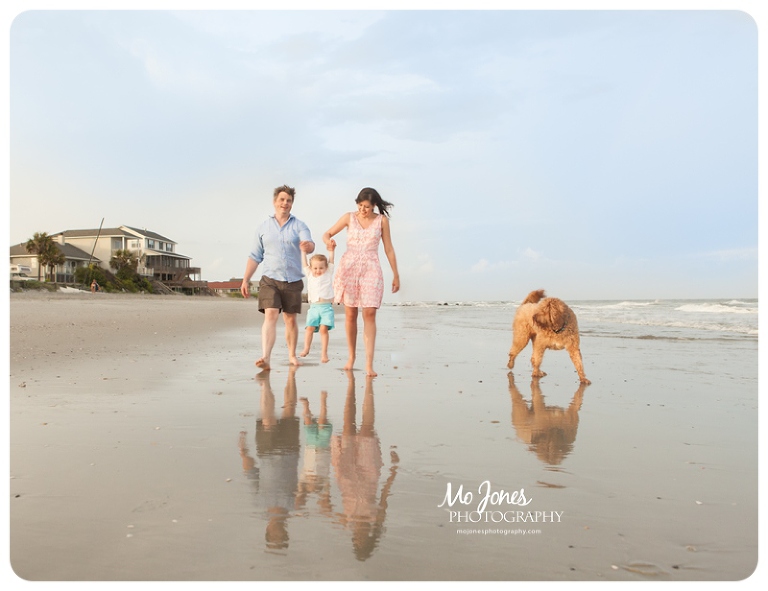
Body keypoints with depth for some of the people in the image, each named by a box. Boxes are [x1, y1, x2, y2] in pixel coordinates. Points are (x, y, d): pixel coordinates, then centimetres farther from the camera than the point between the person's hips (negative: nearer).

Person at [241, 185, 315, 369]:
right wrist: (245, 280, 7)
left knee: (290, 320, 10)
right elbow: (255, 257, 12)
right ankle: (266, 358, -25)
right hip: (270, 279, 0)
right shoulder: (263, 228, 9)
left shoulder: (299, 225, 5)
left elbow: (310, 244, -14)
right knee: (270, 315, -16)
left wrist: (308, 246, -39)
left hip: (293, 281, 0)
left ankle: (292, 355, 24)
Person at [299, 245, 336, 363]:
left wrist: (331, 250, 1)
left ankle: (324, 353, -7)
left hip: (326, 307, -2)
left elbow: (331, 261, 9)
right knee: (310, 328, -5)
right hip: (313, 307, 2)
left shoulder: (328, 274, 10)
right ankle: (306, 349, 11)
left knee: (323, 329, -11)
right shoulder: (310, 275, 15)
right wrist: (303, 251, 18)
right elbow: (305, 264, 17)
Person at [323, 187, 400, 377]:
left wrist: (396, 275, 8)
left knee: (369, 314, -10)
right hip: (348, 267, 1)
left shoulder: (382, 220, 4)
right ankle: (351, 356, 21)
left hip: (371, 270, -1)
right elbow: (326, 234, 10)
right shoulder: (349, 217, 5)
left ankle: (369, 364, -12)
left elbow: (389, 249, 8)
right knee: (350, 315, 4)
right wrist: (329, 241, -15)